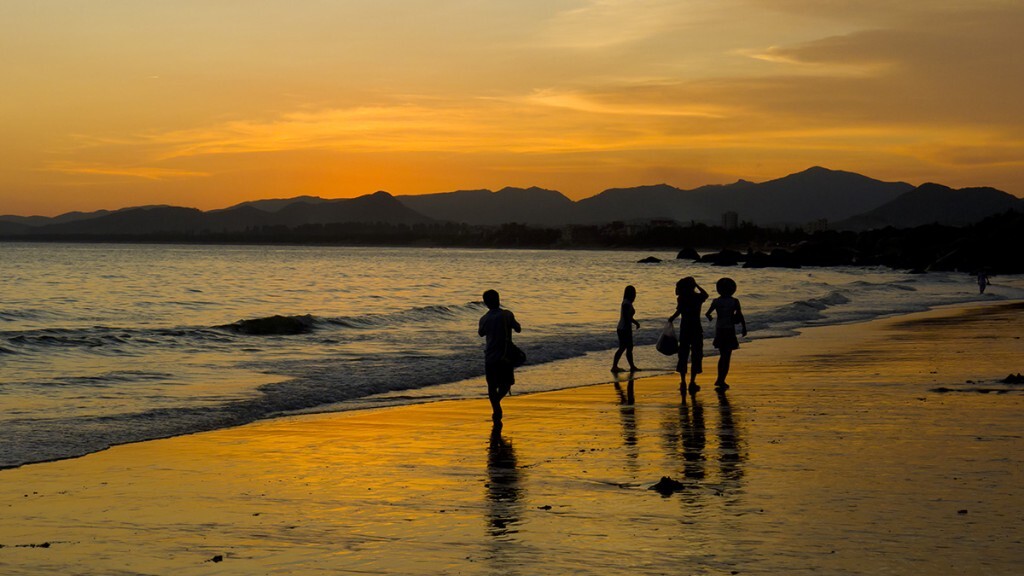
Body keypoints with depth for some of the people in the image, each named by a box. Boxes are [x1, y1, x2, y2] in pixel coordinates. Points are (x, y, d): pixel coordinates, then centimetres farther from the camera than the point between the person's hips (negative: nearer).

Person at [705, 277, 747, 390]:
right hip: (729, 330, -3)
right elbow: (740, 316, -11)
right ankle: (721, 381, -2)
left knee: (723, 356, 18)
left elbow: (707, 313, -4)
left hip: (719, 330, 3)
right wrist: (744, 328, 2)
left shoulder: (716, 301, -3)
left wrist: (709, 318, 20)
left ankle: (720, 380, 19)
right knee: (726, 357, 4)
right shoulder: (734, 302, -9)